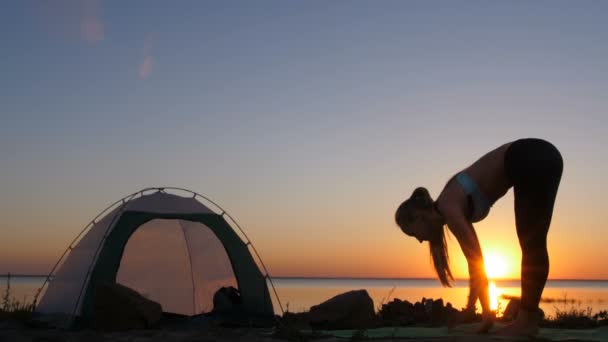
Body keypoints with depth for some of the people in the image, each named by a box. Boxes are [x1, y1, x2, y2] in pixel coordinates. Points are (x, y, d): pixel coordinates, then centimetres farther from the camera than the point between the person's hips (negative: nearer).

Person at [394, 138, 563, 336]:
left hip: (534, 162, -9)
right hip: (538, 159, 9)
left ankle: (527, 320, 2)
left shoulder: (448, 208, -10)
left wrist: (469, 311, -6)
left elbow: (476, 261, -13)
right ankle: (528, 319, 17)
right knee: (532, 245, 10)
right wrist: (487, 313, 22)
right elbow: (476, 261, 19)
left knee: (531, 244, -4)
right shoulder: (454, 208, 15)